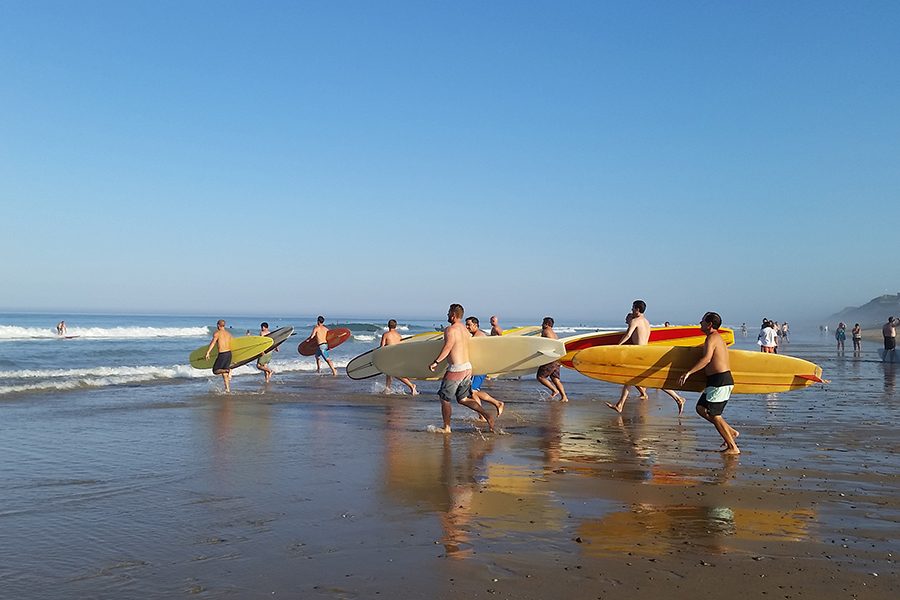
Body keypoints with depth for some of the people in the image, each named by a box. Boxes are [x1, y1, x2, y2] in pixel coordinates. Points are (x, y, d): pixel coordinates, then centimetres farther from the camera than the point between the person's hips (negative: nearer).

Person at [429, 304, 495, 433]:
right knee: (463, 399, 15)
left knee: (444, 398, 8)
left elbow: (448, 346, -27)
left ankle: (446, 428, 14)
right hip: (468, 367, 8)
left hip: (456, 369, -8)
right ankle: (487, 415, 0)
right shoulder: (464, 330, 14)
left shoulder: (450, 329, -13)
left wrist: (436, 362, -26)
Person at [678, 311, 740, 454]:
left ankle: (733, 447, 0)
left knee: (714, 415, -4)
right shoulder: (718, 338, 19)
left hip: (720, 380, -10)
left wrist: (688, 372, -29)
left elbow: (707, 358, -26)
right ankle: (730, 431, 13)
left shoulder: (712, 338, -12)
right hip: (723, 379, 10)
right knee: (701, 408, 13)